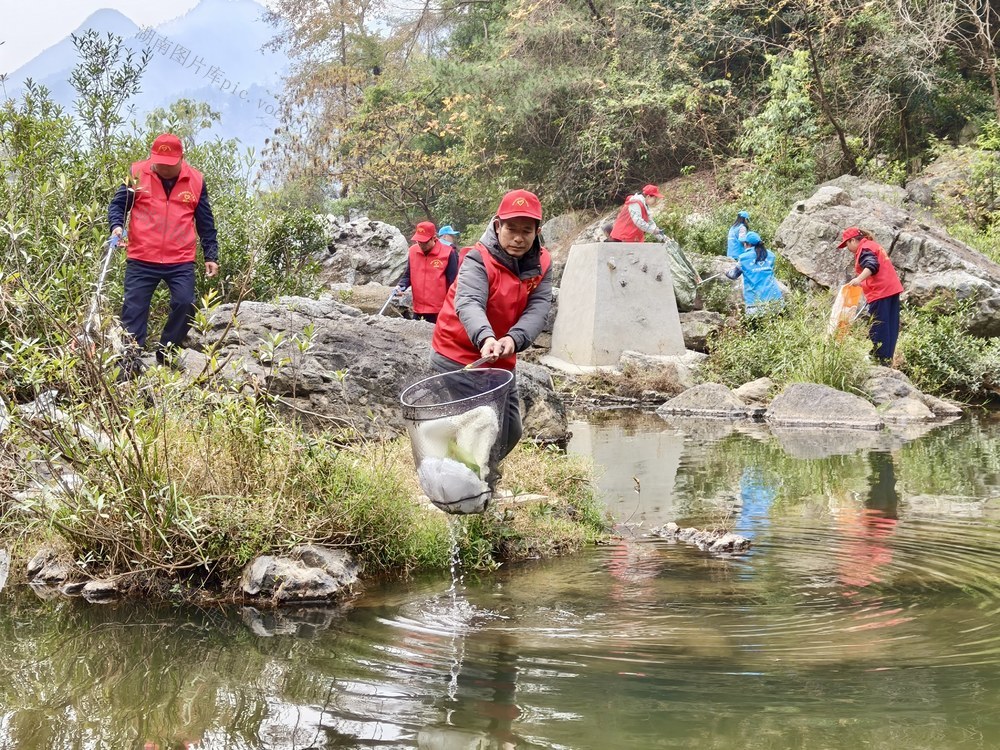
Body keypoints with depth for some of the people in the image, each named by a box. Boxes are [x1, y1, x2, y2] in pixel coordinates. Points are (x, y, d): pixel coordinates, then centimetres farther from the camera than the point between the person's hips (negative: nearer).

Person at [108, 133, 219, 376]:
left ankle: (167, 351, 9)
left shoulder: (195, 180, 4)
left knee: (185, 304, -10)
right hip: (141, 259, -1)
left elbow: (205, 222, 11)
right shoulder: (137, 174, 0)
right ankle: (131, 357, 7)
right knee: (134, 308, -2)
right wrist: (117, 225, -16)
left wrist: (211, 255, 10)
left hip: (181, 261, 1)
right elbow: (118, 204, 5)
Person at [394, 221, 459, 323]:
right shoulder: (413, 251, 5)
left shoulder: (447, 253, -9)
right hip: (418, 310, 5)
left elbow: (453, 282, -5)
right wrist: (401, 286, -6)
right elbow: (408, 275, 16)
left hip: (439, 312, -5)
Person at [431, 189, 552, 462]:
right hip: (457, 359, -6)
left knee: (510, 431, 14)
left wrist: (514, 339, -36)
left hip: (501, 360, 7)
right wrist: (485, 339, -56)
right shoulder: (478, 260, -18)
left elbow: (538, 308, -16)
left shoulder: (542, 265, -1)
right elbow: (468, 303, -36)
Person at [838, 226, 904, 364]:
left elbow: (872, 265, -26)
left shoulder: (864, 248, -8)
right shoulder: (872, 245, 23)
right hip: (892, 290, 10)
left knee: (879, 329, -9)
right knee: (890, 328, 8)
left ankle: (882, 361, -10)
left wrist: (859, 279, -41)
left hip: (880, 292, -10)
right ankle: (887, 360, 10)